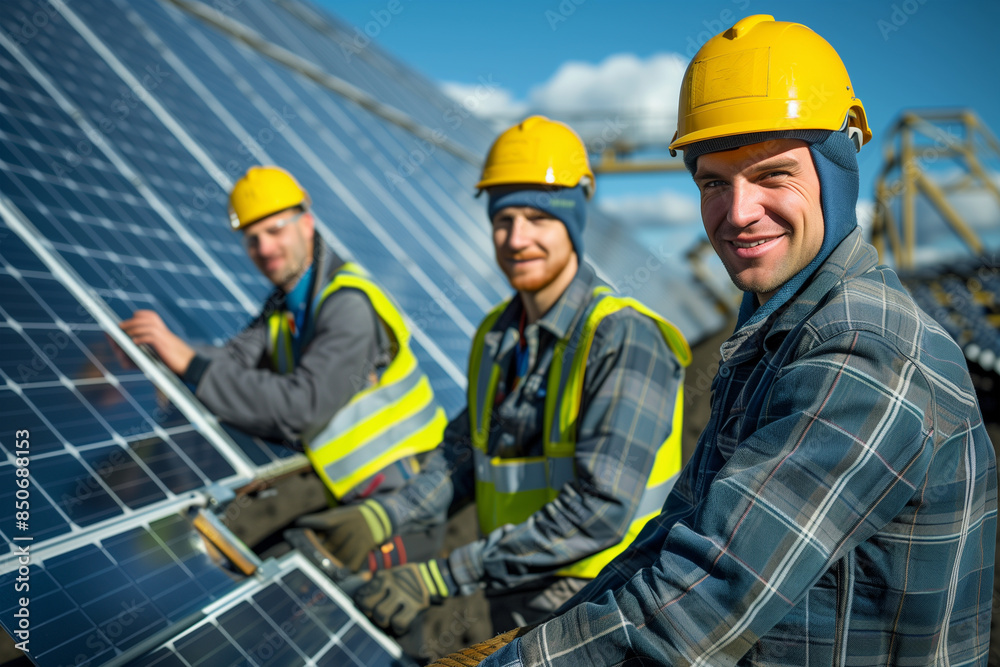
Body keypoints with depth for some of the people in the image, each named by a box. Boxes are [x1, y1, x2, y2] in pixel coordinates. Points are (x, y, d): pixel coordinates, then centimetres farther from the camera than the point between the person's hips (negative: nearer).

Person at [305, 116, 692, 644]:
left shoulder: (624, 339, -19)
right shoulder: (496, 338, 5)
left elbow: (601, 507, -25)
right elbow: (464, 453, 14)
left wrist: (443, 576, -26)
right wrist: (385, 517, -4)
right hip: (511, 601, 6)